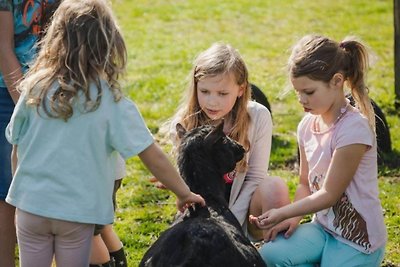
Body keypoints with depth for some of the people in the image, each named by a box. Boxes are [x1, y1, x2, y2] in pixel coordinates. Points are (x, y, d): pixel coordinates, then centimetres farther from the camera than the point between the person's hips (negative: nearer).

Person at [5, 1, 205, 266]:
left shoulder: (35, 89, -7)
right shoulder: (112, 102, -13)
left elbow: (17, 147, 2)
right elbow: (153, 156, -11)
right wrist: (184, 193, 1)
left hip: (31, 205, 2)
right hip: (77, 214, -1)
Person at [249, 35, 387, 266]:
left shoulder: (354, 128, -21)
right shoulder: (308, 125, 2)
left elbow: (329, 194, -18)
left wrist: (283, 214, -16)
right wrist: (293, 217, -8)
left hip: (359, 238, -6)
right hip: (323, 227, 6)